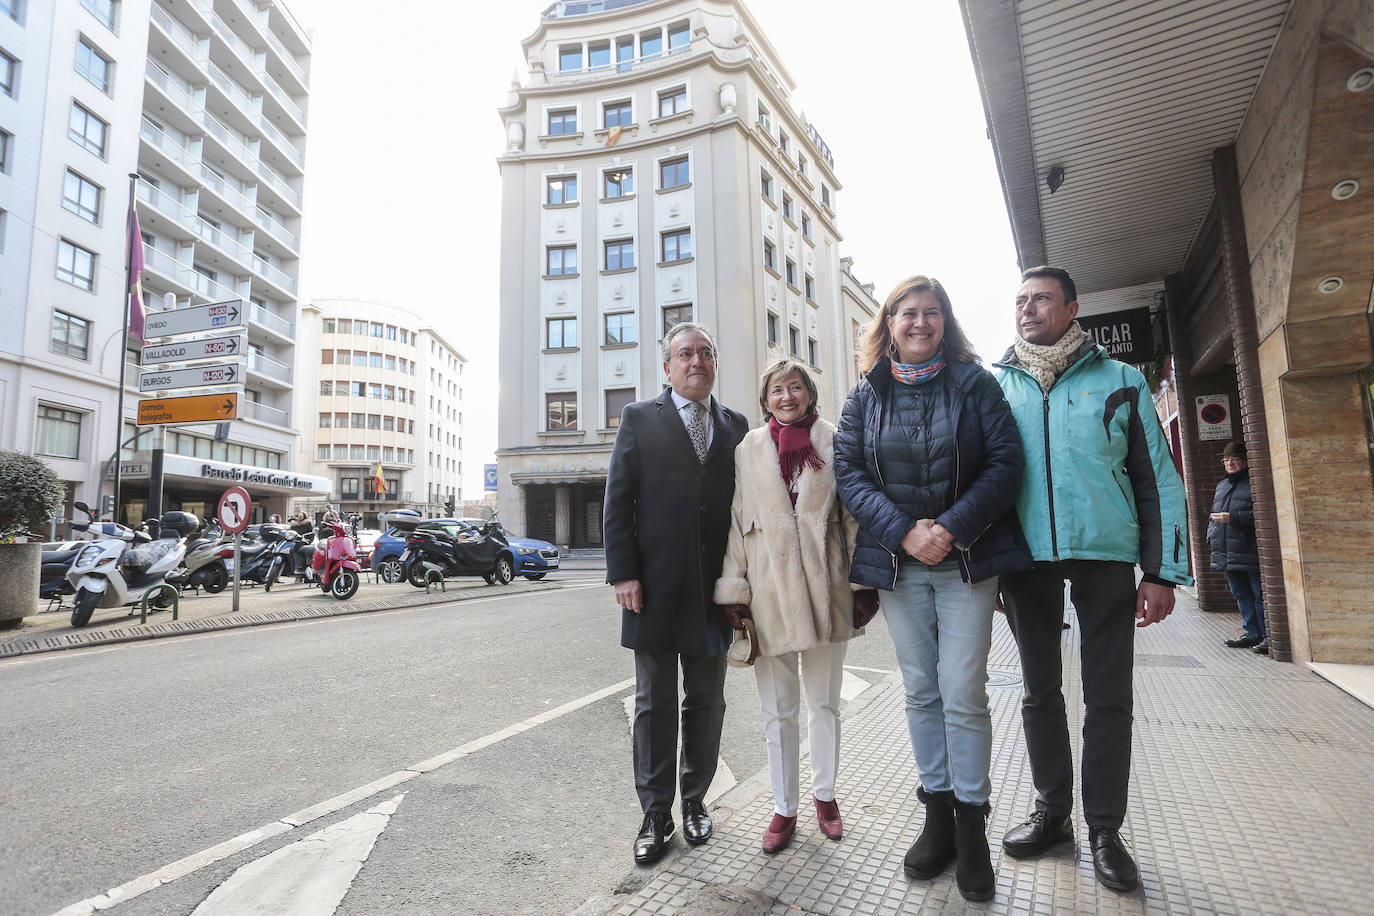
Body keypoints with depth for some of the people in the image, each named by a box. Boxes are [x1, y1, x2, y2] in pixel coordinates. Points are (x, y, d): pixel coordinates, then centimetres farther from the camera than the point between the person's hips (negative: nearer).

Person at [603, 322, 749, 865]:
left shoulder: (736, 426, 9)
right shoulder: (639, 419, 2)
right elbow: (617, 500, -2)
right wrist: (623, 573, -9)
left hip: (716, 590, 3)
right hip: (655, 588, -2)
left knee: (707, 702, 14)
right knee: (655, 703, 10)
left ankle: (695, 800, 34)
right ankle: (656, 814, 26)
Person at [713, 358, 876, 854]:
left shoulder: (833, 443, 4)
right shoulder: (748, 450, 4)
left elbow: (853, 515, 4)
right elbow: (736, 522, 2)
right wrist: (734, 595, -2)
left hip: (824, 590, 1)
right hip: (769, 594, 0)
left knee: (825, 701, 16)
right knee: (778, 710, 10)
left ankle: (825, 794, 36)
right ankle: (784, 807, 28)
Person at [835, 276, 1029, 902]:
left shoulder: (974, 382, 2)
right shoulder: (865, 395, 6)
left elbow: (1005, 461, -5)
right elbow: (848, 473, -2)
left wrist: (954, 528, -17)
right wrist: (903, 531, -14)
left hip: (966, 559, -2)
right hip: (898, 562, 2)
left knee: (964, 692, -1)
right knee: (921, 691, 11)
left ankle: (971, 825, 17)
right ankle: (938, 816, 25)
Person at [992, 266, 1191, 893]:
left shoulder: (1120, 381, 5)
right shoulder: (995, 384, 7)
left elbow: (1157, 477, 4)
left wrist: (1163, 571, -2)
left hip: (1105, 555, -1)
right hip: (1025, 558, 1)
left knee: (1107, 698, 7)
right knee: (1040, 691, 12)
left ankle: (1104, 828, 23)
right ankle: (1051, 811, 28)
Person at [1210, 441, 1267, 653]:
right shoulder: (1221, 486, 21)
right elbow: (1214, 515, 27)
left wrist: (1232, 517, -19)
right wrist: (1212, 536, 14)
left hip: (1250, 554, -8)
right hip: (1227, 554, 8)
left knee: (1259, 595, -4)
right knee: (1242, 596, 14)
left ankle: (1269, 637, 2)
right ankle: (1253, 634, 23)